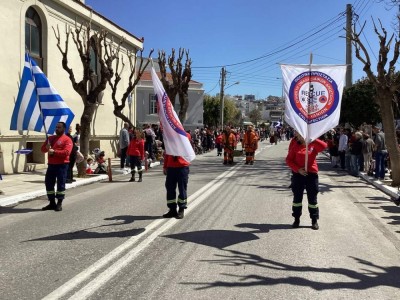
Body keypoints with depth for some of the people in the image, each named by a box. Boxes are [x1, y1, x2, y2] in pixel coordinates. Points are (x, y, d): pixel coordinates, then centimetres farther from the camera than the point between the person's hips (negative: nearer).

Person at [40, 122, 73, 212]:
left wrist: (54, 152, -19)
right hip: (51, 164, 7)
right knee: (49, 183, 8)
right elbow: (42, 149, 16)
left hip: (62, 165, -7)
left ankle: (59, 203, 5)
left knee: (61, 184, -2)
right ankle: (52, 203, 18)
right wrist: (46, 147, -7)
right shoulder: (51, 138, 17)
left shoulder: (67, 139, -4)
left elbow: (66, 152, -17)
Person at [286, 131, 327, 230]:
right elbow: (289, 160, -2)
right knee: (297, 198, 9)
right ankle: (297, 219, 21)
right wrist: (298, 169, -14)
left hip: (311, 174, -1)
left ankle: (314, 220, 14)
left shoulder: (313, 145, -1)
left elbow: (324, 145, -22)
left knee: (312, 198, 5)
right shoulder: (295, 146, 1)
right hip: (298, 174, 1)